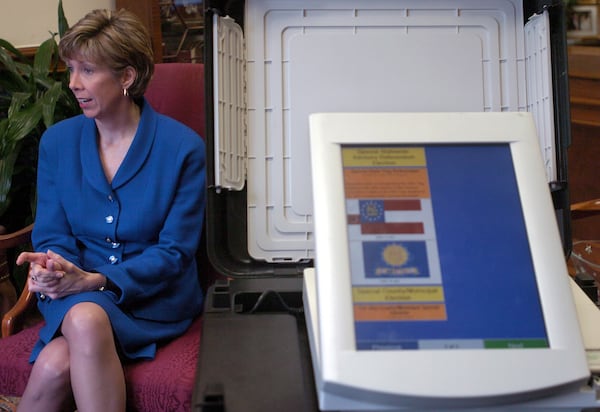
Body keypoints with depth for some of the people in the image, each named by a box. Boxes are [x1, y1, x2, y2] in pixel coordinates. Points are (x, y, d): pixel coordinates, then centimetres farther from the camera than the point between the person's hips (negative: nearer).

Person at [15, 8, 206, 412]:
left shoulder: (183, 147, -8)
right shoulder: (57, 142, 4)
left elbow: (175, 252, -9)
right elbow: (52, 233, 6)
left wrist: (95, 280, -21)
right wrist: (49, 266, -20)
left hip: (154, 297, -2)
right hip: (78, 292, 2)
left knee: (87, 320, -34)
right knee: (54, 366, -31)